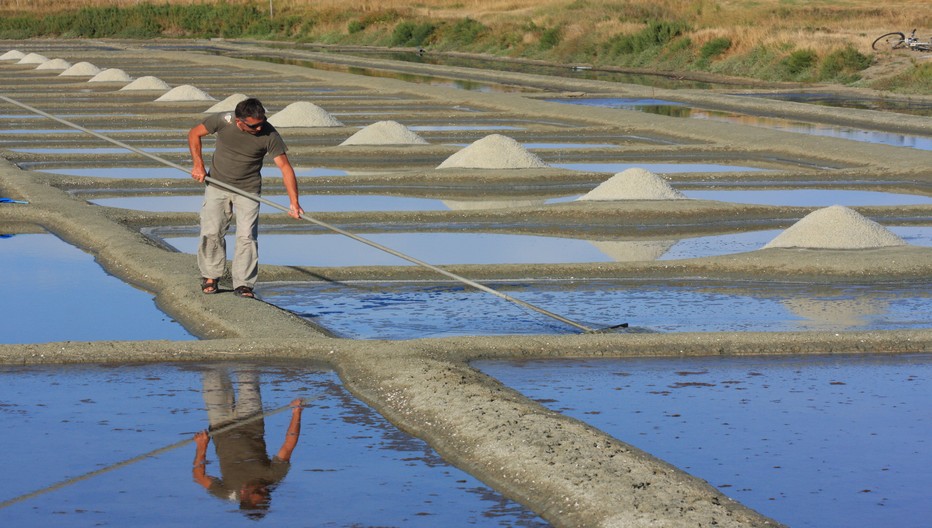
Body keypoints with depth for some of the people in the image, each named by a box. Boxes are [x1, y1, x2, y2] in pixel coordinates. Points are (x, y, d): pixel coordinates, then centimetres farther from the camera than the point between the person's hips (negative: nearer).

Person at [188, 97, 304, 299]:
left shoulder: (269, 135, -21)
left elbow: (285, 167, -20)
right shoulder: (223, 121, -19)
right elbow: (194, 134, -2)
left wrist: (294, 202, -27)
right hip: (217, 185, 1)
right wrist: (198, 165, -10)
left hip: (248, 189, -1)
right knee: (211, 232, 1)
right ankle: (211, 276, 21)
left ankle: (243, 284, 0)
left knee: (246, 236, -9)